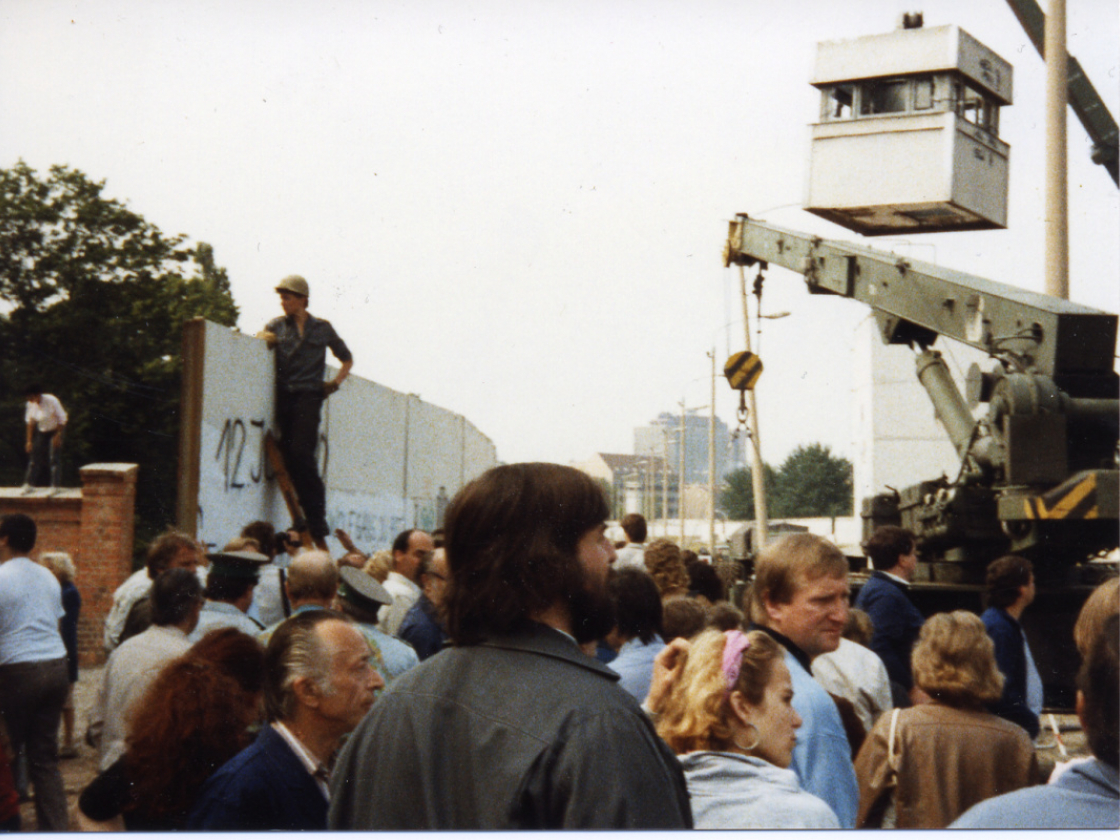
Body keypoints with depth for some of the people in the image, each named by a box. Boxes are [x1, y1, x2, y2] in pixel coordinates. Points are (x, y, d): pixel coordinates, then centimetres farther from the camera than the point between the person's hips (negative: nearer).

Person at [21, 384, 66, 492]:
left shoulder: (51, 401, -22)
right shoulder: (31, 404, -8)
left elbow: (62, 419, -15)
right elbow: (30, 422, 2)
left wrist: (58, 436, -17)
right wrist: (29, 440, 0)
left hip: (55, 431, -4)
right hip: (41, 433, 4)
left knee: (54, 459, -9)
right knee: (34, 458, 0)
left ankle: (54, 486, -4)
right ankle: (28, 485, 4)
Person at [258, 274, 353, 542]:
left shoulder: (322, 328, 12)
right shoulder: (276, 326, 17)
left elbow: (347, 359, 22)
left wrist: (335, 383, 8)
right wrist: (265, 340, -14)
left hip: (309, 395, -3)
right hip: (284, 397, 3)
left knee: (301, 453, -17)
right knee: (289, 456, -3)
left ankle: (317, 518, -13)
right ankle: (311, 517, 4)